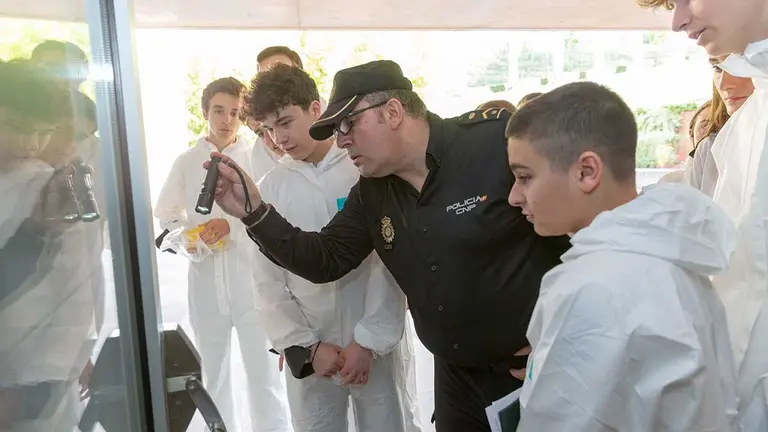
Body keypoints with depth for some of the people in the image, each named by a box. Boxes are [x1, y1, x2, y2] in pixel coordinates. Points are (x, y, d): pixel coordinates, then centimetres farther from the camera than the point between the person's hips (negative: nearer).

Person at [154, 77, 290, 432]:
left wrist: (233, 224, -19)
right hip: (206, 279, 3)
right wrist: (186, 235, -5)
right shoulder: (186, 162, 8)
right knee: (212, 370, 16)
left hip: (251, 277, -3)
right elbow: (165, 214, 13)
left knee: (264, 371, 0)